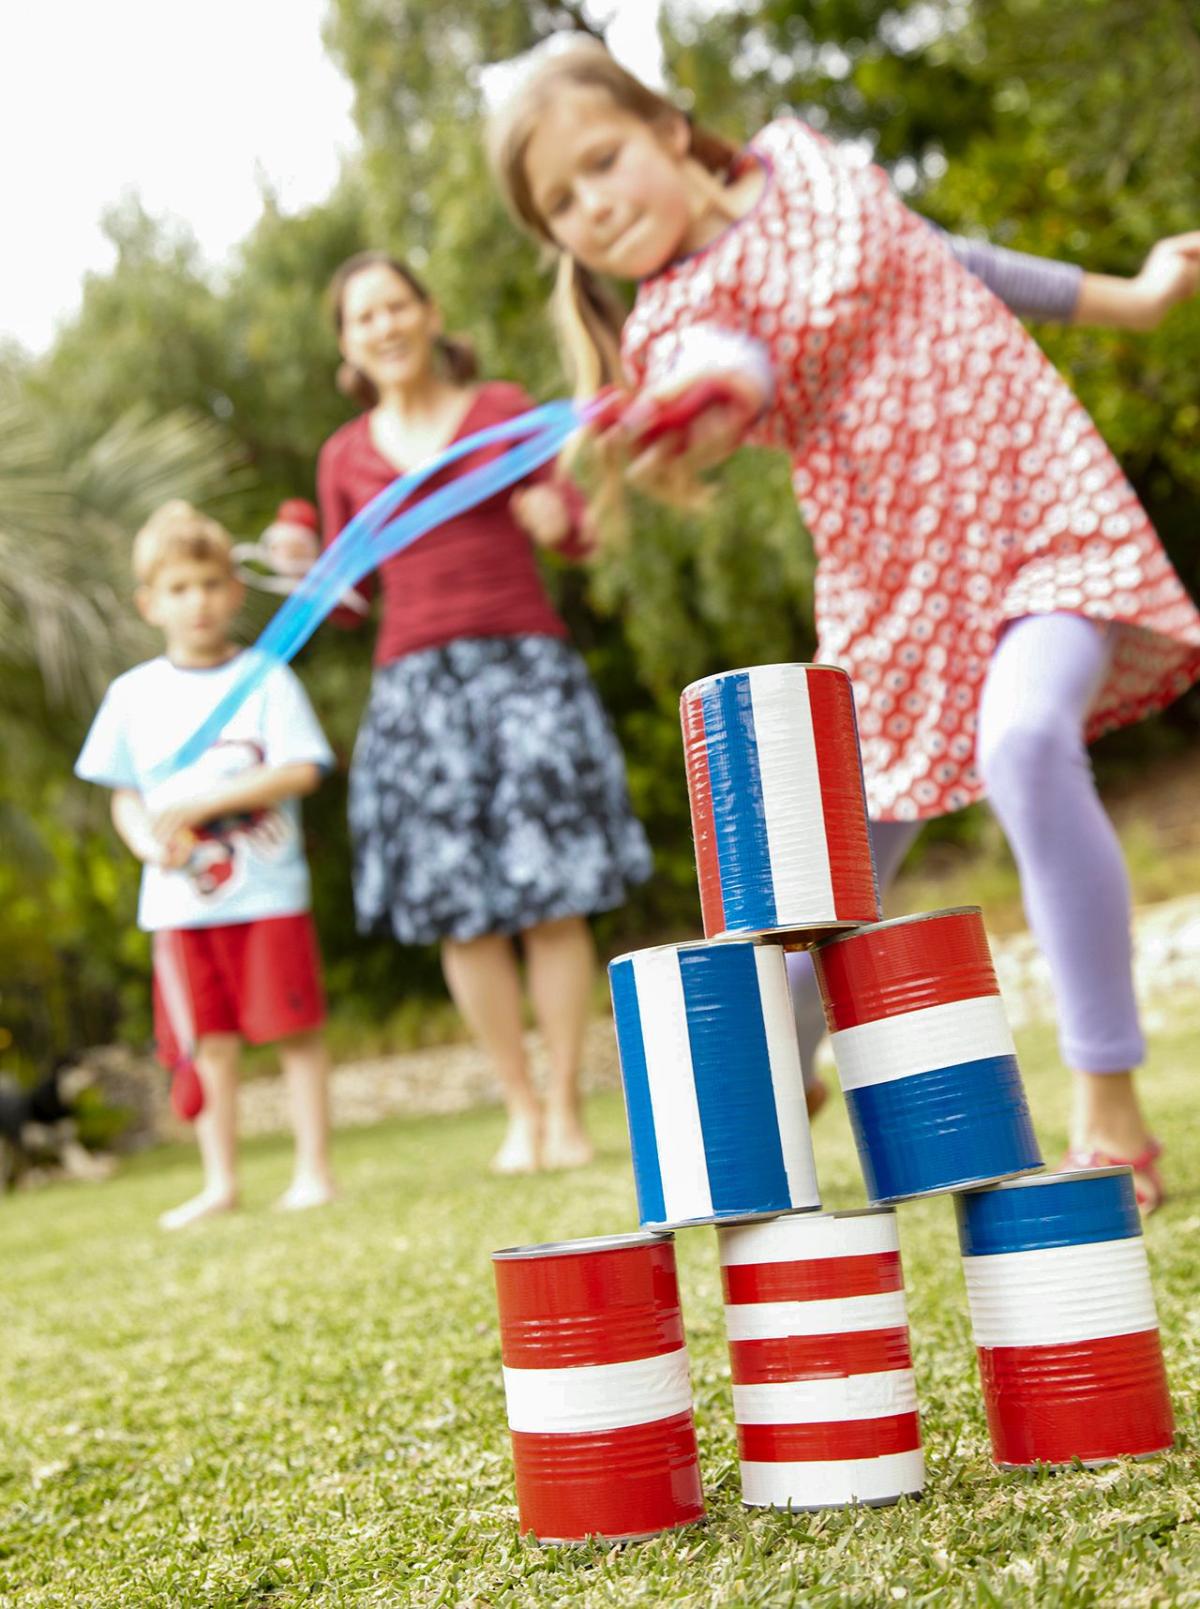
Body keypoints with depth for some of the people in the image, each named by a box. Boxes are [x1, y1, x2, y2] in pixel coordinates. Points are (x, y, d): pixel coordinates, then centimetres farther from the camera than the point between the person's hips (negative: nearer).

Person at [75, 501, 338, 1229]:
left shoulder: (265, 679, -1)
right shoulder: (133, 693, 8)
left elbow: (300, 770, -12)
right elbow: (125, 796, 11)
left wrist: (203, 802, -17)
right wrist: (152, 842, -10)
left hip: (267, 891, -3)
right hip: (181, 901, 3)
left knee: (295, 1029, 0)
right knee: (208, 1043, 7)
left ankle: (315, 1169, 10)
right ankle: (221, 1182, 17)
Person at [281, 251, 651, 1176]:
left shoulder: (503, 408, 8)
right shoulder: (347, 456, 13)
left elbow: (580, 537, 6)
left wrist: (559, 518, -16)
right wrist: (303, 570, -4)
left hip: (524, 665, -2)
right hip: (416, 684, 2)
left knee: (551, 899, -7)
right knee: (462, 915, -2)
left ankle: (567, 1108, 3)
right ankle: (521, 1112, 9)